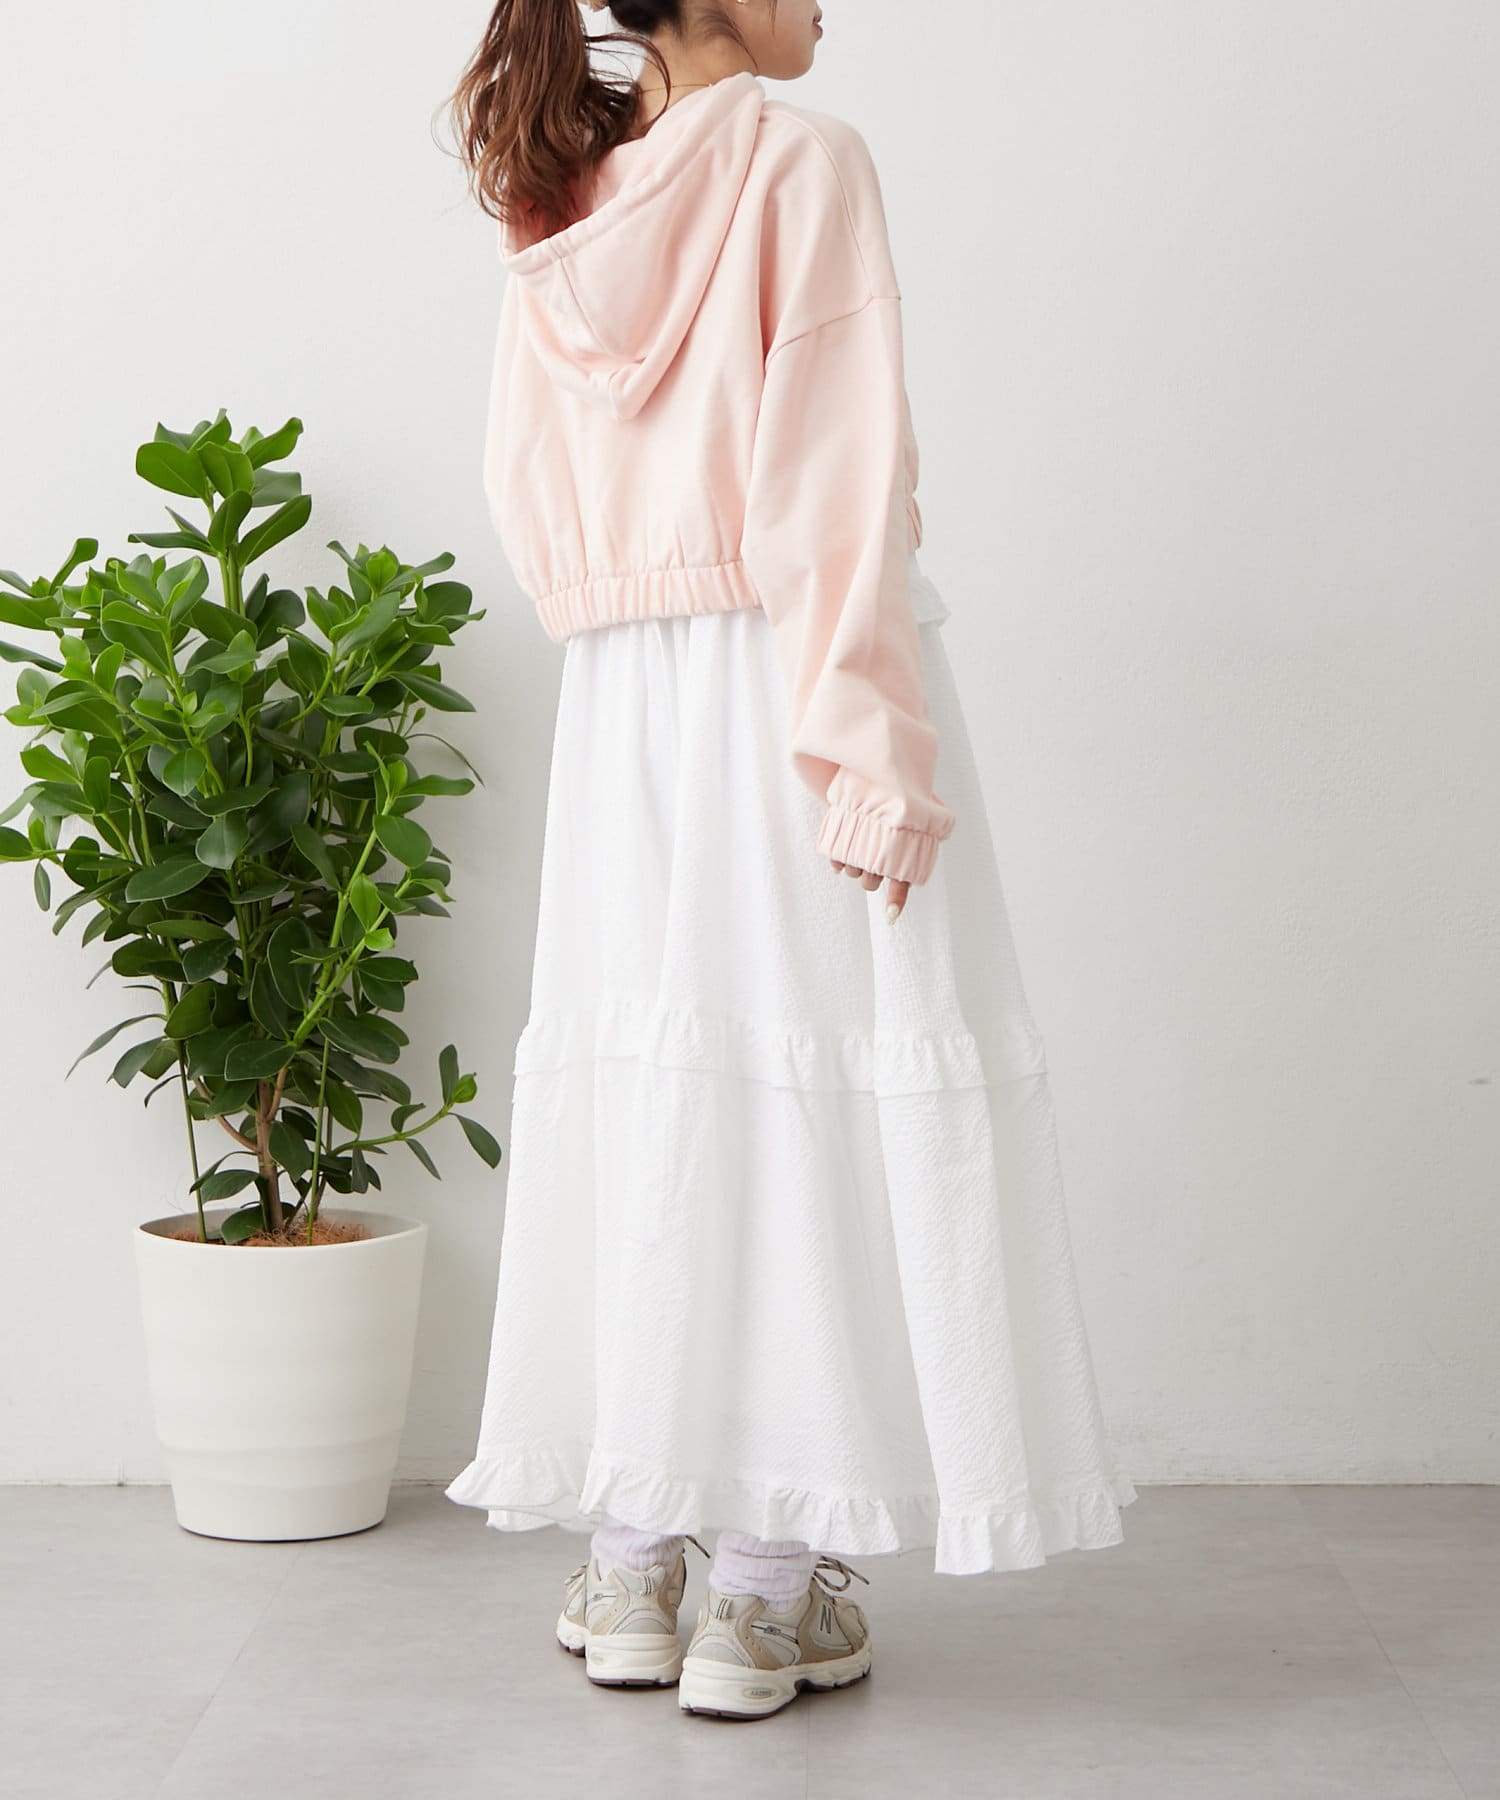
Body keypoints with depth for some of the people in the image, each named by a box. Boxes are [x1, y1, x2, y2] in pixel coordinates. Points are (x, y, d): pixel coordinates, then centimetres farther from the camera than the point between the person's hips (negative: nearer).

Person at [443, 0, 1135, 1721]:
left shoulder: (564, 210, 11)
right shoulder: (803, 160, -7)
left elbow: (525, 488, 13)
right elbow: (840, 479, -15)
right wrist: (870, 734, -16)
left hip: (623, 702, 6)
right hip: (788, 673, -6)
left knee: (642, 1081, 10)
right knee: (817, 1079, -1)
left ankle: (632, 1559, 15)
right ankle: (769, 1581, 2)